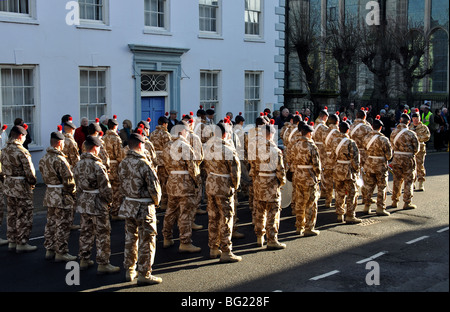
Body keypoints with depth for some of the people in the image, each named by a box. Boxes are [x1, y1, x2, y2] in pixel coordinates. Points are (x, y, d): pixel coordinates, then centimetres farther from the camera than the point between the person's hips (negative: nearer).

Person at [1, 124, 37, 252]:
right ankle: (22, 243, 5)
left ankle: (12, 242, 25)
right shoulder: (22, 151, -19)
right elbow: (29, 171, -18)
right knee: (24, 215, 1)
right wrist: (33, 182, -2)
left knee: (12, 214, 16)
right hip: (21, 187, -8)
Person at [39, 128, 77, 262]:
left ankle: (49, 250, 25)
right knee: (62, 225, 0)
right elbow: (68, 180, -19)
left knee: (51, 223, 17)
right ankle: (61, 252, 7)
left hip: (49, 194, 9)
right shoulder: (60, 160, -21)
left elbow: (44, 177, 12)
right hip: (62, 197, -9)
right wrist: (73, 193, -5)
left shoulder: (44, 158, 6)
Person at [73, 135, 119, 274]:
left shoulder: (78, 164, 5)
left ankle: (84, 260, 26)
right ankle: (103, 264, 6)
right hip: (98, 204, -8)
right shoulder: (97, 165, -19)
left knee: (86, 231, 17)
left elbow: (78, 184, 13)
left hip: (84, 201, 8)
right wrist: (109, 199, -3)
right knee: (102, 234, 1)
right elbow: (105, 186, -18)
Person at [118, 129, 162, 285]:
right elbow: (154, 187, -17)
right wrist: (156, 200, 1)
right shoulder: (144, 164, -20)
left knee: (130, 238, 18)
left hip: (129, 205, 7)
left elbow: (122, 184, 10)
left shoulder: (123, 163, 2)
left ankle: (129, 271, 27)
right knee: (147, 241, 3)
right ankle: (144, 275, 10)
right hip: (144, 207, -7)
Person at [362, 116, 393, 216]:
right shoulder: (384, 139, -16)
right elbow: (389, 156, -10)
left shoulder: (366, 138, -1)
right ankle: (380, 208, 8)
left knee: (369, 186, 14)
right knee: (382, 188, 6)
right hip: (380, 166, -5)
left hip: (369, 165, 5)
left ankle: (366, 207, 19)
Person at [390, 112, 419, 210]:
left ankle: (394, 201, 21)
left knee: (397, 181, 14)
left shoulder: (393, 133, -1)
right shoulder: (411, 134, -14)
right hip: (408, 159, -4)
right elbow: (416, 149, -5)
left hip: (396, 158, 4)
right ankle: (407, 203, 7)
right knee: (408, 181, 5)